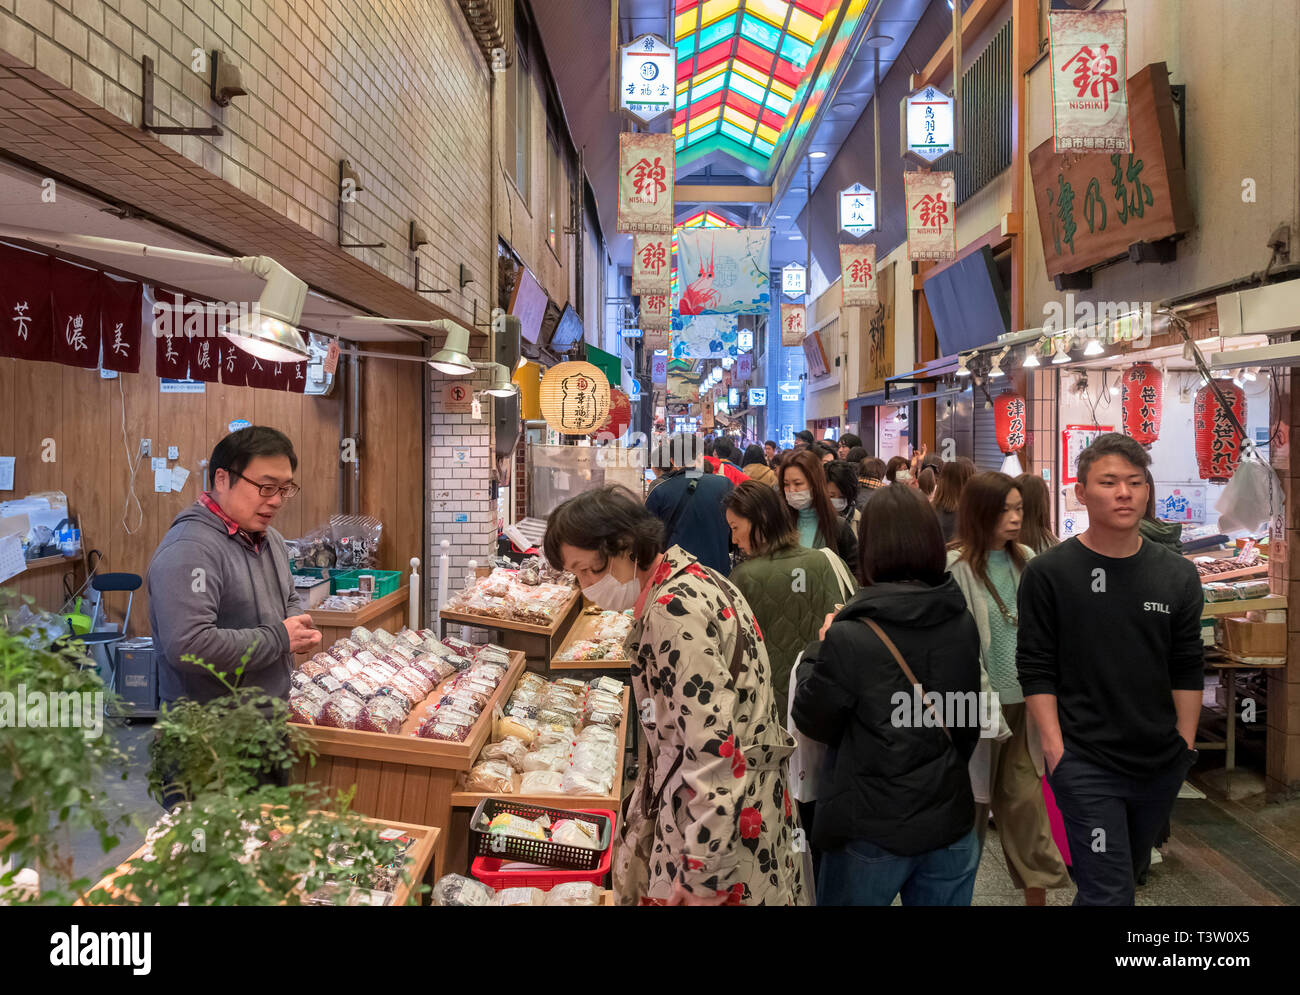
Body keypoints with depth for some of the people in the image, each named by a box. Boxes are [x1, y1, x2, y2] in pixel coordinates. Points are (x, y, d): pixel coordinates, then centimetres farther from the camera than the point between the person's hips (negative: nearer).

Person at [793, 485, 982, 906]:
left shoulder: (849, 639, -23)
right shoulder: (962, 624, -5)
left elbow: (811, 721, -7)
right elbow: (968, 722, 9)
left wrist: (817, 651, 5)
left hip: (873, 832, -4)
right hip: (951, 822, 4)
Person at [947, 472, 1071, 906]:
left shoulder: (1027, 561, 6)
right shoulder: (955, 567, -13)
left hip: (1024, 703, 4)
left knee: (1026, 799, 10)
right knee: (970, 802, 9)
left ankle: (1038, 892, 23)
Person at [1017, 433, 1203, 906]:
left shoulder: (1178, 575, 3)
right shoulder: (1047, 574, -8)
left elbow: (1187, 670, 8)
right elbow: (1036, 671, -8)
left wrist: (1185, 744, 4)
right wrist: (1055, 748, -13)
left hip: (1163, 764, 5)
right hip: (1085, 765, -4)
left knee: (1132, 870, 21)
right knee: (1108, 892, -6)